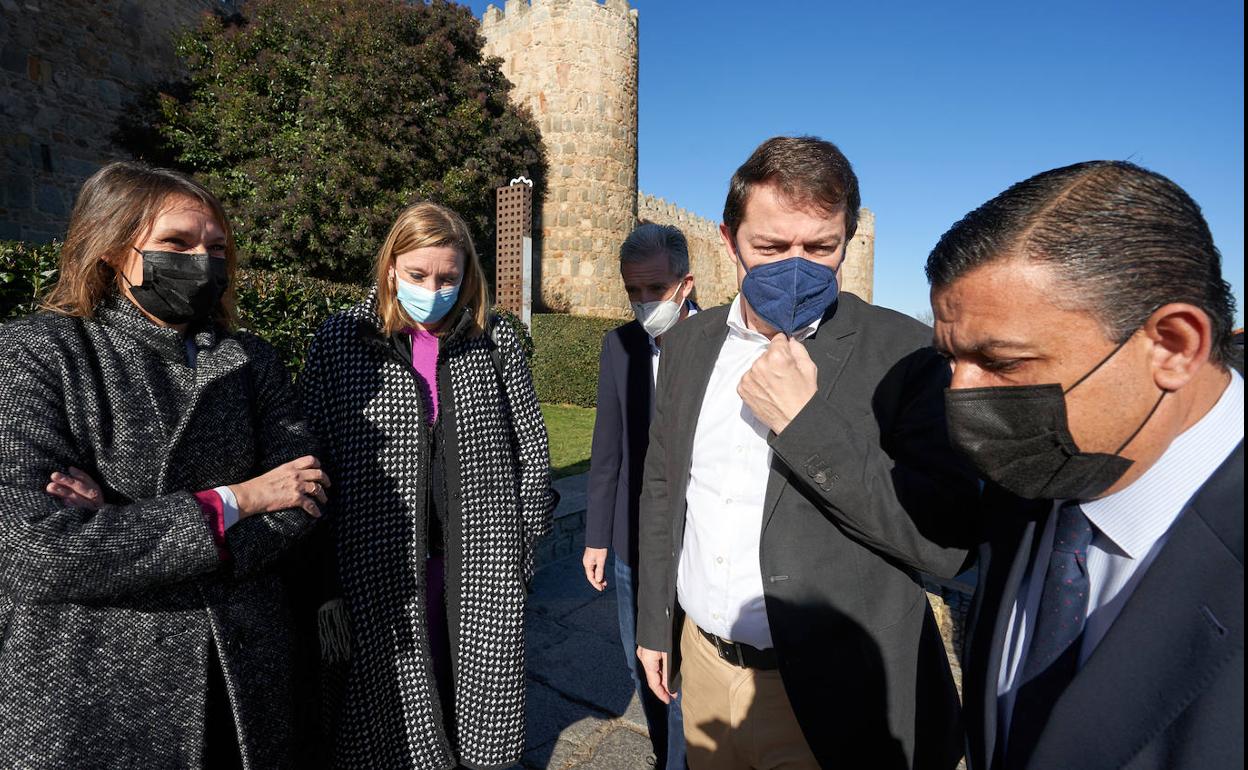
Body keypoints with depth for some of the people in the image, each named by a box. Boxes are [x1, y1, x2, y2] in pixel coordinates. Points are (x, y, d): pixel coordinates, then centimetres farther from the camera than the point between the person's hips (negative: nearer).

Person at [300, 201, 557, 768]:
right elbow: (310, 459, -2)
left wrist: (523, 546, 3)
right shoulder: (340, 340, -4)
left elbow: (531, 450, 4)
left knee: (474, 699, 16)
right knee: (396, 707, 14)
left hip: (481, 566, 1)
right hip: (383, 570, -1)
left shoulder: (495, 342, -1)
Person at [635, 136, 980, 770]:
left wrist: (807, 421, -28)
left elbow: (948, 541, -19)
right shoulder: (688, 343, 0)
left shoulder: (901, 352, -15)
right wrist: (654, 624, 12)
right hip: (701, 664, 5)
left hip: (828, 696, -4)